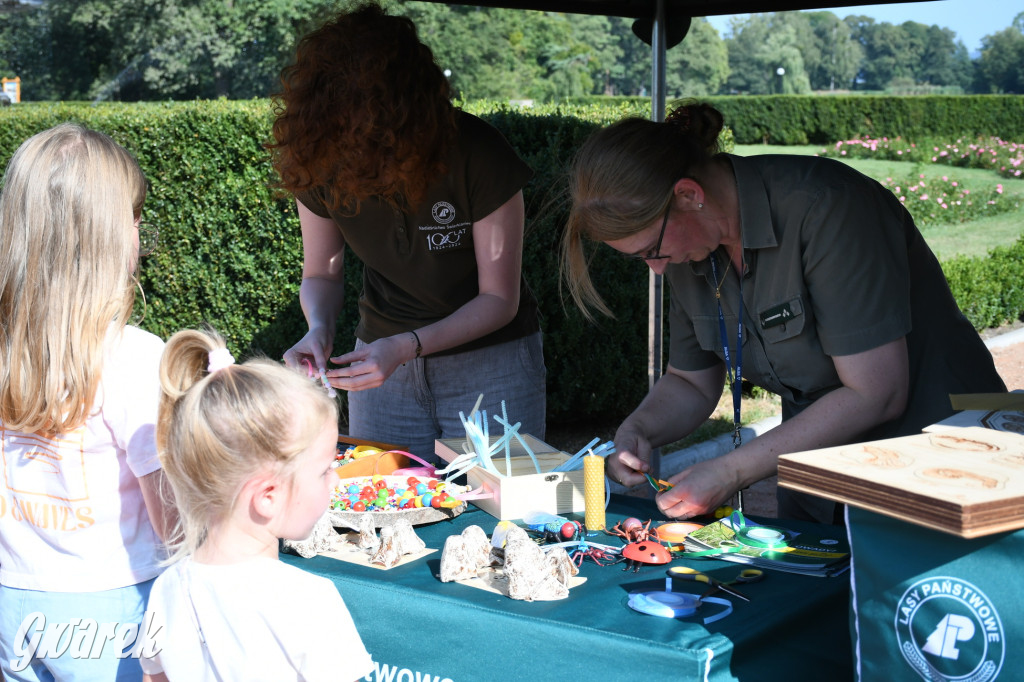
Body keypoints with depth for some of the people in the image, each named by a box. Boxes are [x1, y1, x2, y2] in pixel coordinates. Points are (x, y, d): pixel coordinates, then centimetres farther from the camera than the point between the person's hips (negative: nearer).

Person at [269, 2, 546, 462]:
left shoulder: (479, 155, -24)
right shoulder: (316, 160, -14)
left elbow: (499, 299, -17)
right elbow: (321, 274, 1)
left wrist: (406, 346, -30)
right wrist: (319, 328, -22)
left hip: (490, 359, -3)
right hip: (383, 355, 3)